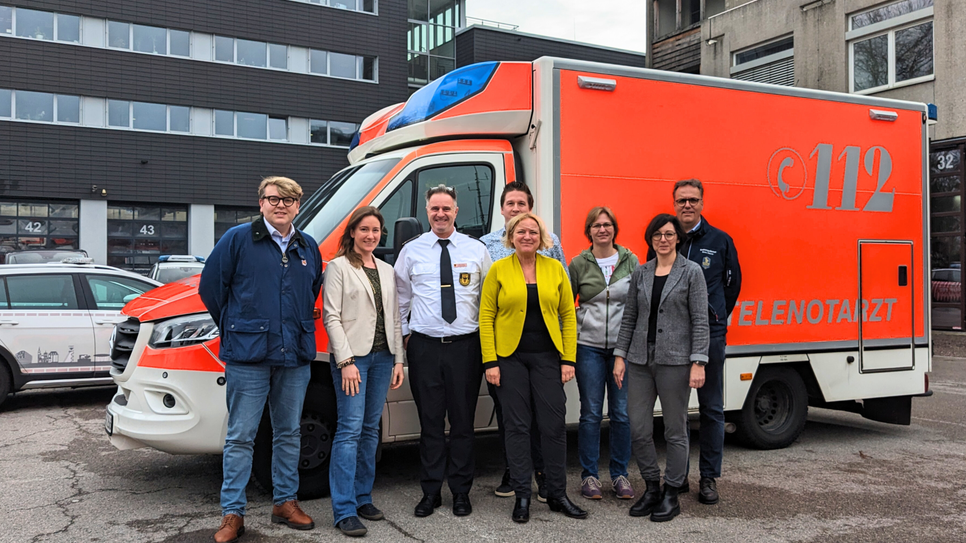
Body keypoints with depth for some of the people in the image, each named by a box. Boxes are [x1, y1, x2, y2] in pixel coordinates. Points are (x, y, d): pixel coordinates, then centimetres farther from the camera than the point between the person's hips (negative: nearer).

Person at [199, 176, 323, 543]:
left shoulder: (308, 248, 11)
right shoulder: (238, 239, -2)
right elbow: (211, 286, 1)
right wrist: (234, 329, 6)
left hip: (295, 356, 5)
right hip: (248, 356, -4)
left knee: (289, 432, 13)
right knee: (241, 436, 1)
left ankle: (285, 502, 25)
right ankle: (232, 513, 9)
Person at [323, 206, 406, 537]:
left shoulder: (387, 271, 16)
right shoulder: (338, 267, -1)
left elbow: (394, 319, 16)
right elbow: (331, 317, -8)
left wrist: (398, 360, 9)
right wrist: (346, 361, -15)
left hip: (382, 357, 6)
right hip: (352, 357, -6)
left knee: (371, 429, 11)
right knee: (350, 429, -10)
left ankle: (363, 498, 20)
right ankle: (345, 511, -7)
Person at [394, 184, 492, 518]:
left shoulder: (476, 250, 5)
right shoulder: (411, 251, 6)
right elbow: (400, 298, 12)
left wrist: (486, 335, 4)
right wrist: (404, 334, 8)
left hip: (465, 346, 0)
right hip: (424, 347, 0)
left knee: (463, 421, 6)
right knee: (430, 422, 6)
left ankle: (461, 492, 18)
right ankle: (430, 492, 17)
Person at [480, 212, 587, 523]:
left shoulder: (555, 269, 5)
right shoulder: (498, 270, 0)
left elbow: (568, 315, 5)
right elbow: (486, 316, -2)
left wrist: (569, 360, -2)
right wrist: (490, 362, -8)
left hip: (547, 357, 1)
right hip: (510, 357, -1)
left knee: (554, 425, 2)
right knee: (517, 426, 5)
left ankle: (557, 494, 17)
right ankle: (522, 496, 17)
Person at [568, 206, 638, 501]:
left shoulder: (630, 260, 6)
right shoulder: (579, 264, 2)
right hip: (589, 346, -1)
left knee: (622, 413, 5)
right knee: (591, 413, 3)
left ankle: (619, 474, 19)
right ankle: (589, 475, 14)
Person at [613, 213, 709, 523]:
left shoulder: (691, 272, -1)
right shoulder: (640, 274, 10)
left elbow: (700, 321, -5)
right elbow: (629, 318, 12)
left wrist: (698, 363, -12)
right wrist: (619, 356, 6)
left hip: (675, 361, -4)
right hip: (640, 361, 4)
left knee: (675, 431, 5)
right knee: (638, 430, 5)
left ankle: (671, 496, 18)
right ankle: (652, 488, 24)